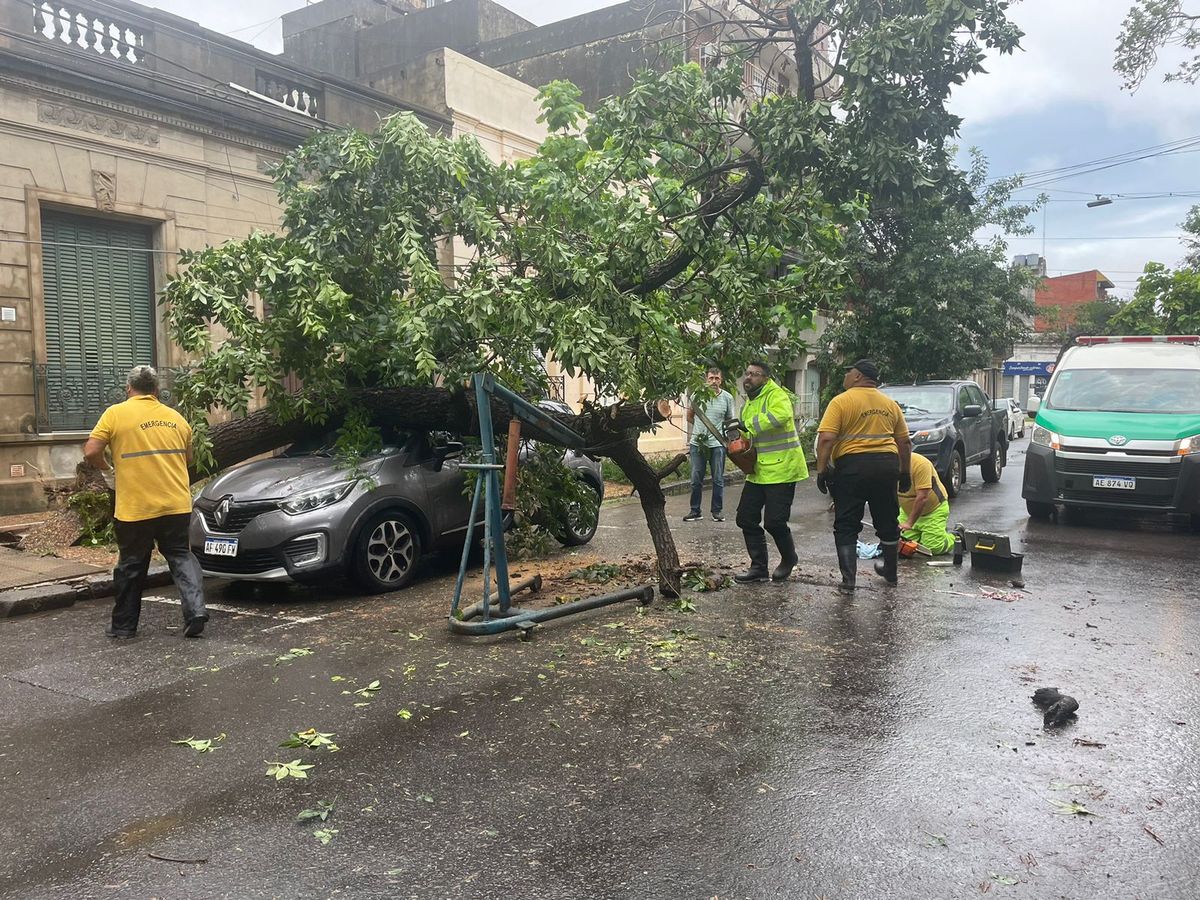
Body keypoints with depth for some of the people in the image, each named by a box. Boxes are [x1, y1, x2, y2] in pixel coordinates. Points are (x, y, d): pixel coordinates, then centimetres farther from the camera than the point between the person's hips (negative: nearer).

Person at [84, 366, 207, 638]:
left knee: (131, 566, 11)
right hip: (176, 504, 3)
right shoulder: (176, 417, 10)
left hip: (135, 508, -3)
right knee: (181, 556, 12)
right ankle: (195, 609, -6)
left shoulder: (115, 414, -2)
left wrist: (104, 466, 13)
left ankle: (124, 625, 22)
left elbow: (91, 452, -7)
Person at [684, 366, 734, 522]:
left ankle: (717, 510, 17)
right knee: (696, 479, 6)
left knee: (718, 480, 6)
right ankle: (695, 510, 16)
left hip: (717, 444, 0)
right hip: (697, 443, 0)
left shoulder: (727, 397, -1)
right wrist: (702, 427, 10)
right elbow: (689, 417, 13)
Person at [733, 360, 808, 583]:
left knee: (774, 521, -6)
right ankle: (758, 567, 15)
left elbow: (780, 415, -35)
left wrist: (748, 424, -31)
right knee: (746, 518, 6)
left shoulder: (776, 395, -13)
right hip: (758, 471, 9)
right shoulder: (749, 404, 16)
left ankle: (789, 559, 21)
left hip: (781, 469, -9)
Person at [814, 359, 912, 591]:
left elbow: (826, 439, -15)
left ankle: (848, 579, -1)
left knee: (846, 526, 4)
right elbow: (904, 442, 14)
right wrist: (905, 473, 21)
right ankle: (891, 572, 33)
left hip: (852, 466, -5)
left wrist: (821, 470, -10)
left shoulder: (841, 402, -5)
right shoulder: (890, 404, 12)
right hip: (887, 465, 5)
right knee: (887, 522, 19)